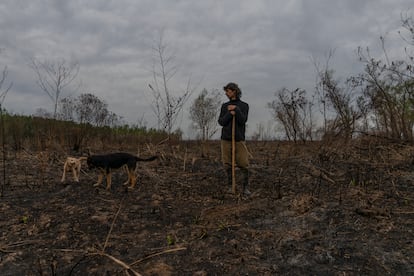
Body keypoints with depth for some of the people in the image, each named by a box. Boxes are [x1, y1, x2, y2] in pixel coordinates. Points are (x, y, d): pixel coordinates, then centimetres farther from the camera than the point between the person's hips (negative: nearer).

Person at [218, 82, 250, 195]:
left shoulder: (244, 105, 4)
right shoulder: (224, 106, 10)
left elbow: (243, 120, -9)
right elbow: (221, 122, -1)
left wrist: (236, 109, -18)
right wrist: (230, 114, -15)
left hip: (239, 139, -2)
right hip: (226, 139, 2)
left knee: (243, 164, -4)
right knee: (227, 164, 3)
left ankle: (245, 187, 8)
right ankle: (230, 185, 16)